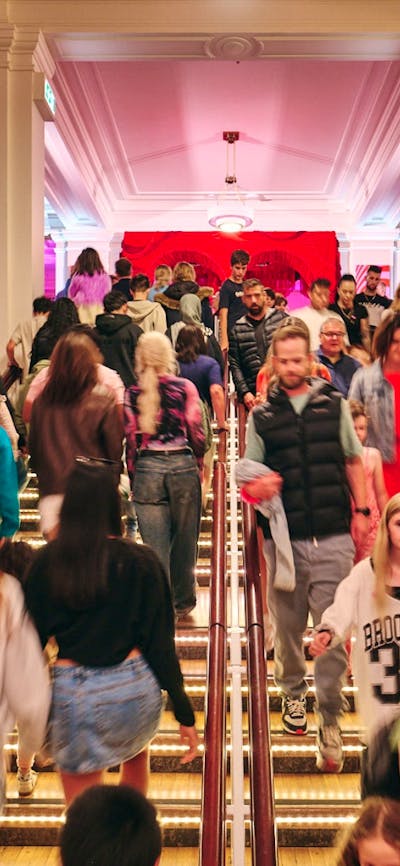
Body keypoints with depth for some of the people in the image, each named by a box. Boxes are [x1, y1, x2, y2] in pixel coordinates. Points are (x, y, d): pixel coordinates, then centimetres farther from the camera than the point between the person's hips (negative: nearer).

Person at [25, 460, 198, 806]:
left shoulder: (46, 562, -5)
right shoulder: (141, 561, -9)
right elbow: (160, 643, -8)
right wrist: (185, 713, 0)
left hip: (72, 695, -1)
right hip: (133, 689, 1)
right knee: (136, 756, 33)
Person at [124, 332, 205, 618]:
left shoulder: (132, 394, 1)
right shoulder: (185, 388, -2)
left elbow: (130, 439, 2)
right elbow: (196, 433, 0)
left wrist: (133, 478, 12)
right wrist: (198, 458, 19)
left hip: (147, 468, 0)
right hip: (183, 465, 0)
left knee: (155, 546, 4)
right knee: (184, 540, 15)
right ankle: (183, 601, 29)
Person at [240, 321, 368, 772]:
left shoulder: (334, 404, 7)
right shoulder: (262, 416, 7)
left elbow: (352, 461, 11)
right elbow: (249, 475, 8)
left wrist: (360, 510, 3)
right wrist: (256, 487, -15)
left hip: (333, 537, -1)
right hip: (284, 539, 1)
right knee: (287, 625, 12)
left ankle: (329, 720, 12)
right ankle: (292, 693, 37)